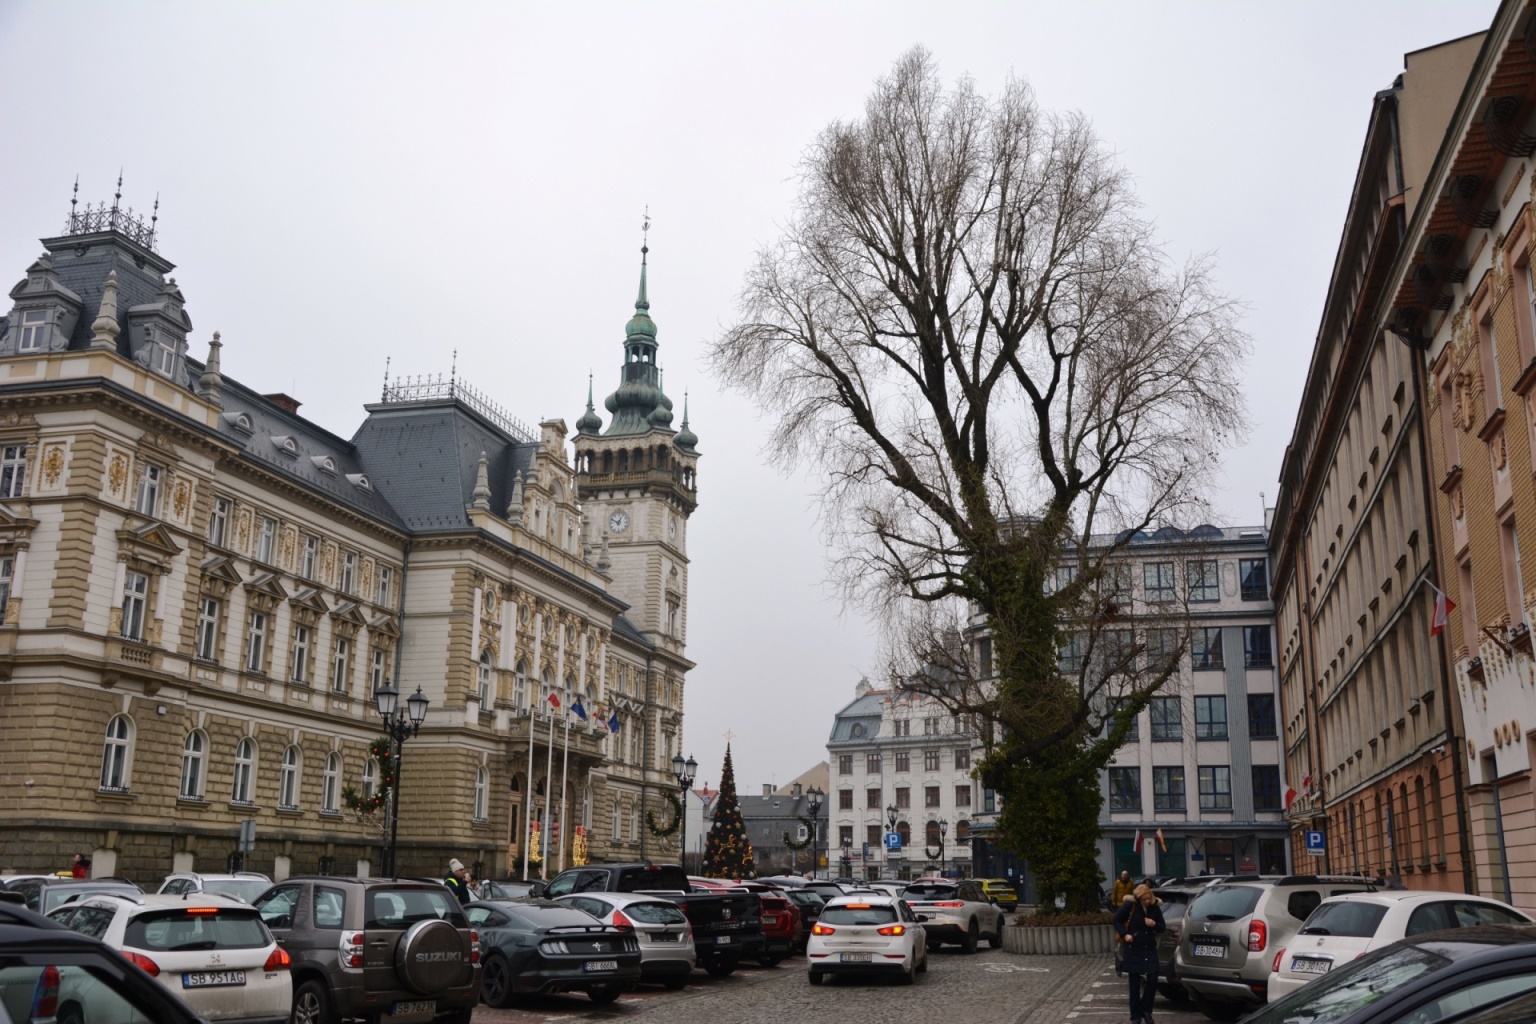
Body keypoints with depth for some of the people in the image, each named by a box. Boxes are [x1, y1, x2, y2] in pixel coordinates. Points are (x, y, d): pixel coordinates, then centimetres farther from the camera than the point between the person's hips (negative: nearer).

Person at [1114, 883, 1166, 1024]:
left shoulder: (1155, 907, -1)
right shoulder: (1130, 906, -11)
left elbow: (1163, 928, 7)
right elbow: (1117, 919, -1)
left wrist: (1154, 924, -14)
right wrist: (1124, 934, -13)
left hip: (1150, 949, 3)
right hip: (1134, 950, -3)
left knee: (1152, 980, -5)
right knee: (1135, 983, 3)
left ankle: (1146, 1010, 15)